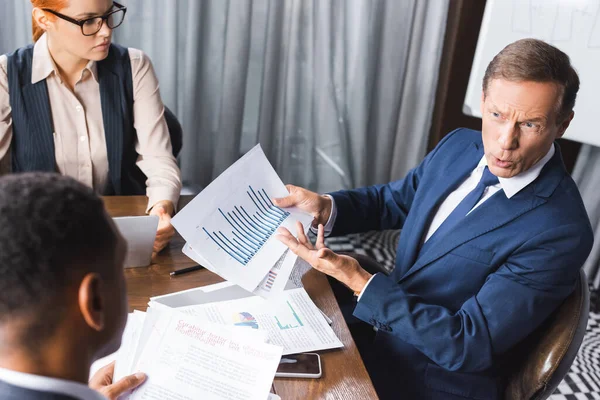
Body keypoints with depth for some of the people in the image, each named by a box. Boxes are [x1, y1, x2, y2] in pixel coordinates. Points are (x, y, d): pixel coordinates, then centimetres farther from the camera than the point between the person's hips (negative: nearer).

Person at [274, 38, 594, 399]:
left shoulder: (561, 232, -27)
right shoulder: (459, 146, -5)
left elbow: (468, 346, -26)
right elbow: (394, 200, 10)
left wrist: (358, 280, -31)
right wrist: (326, 207, -10)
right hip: (384, 321, 6)